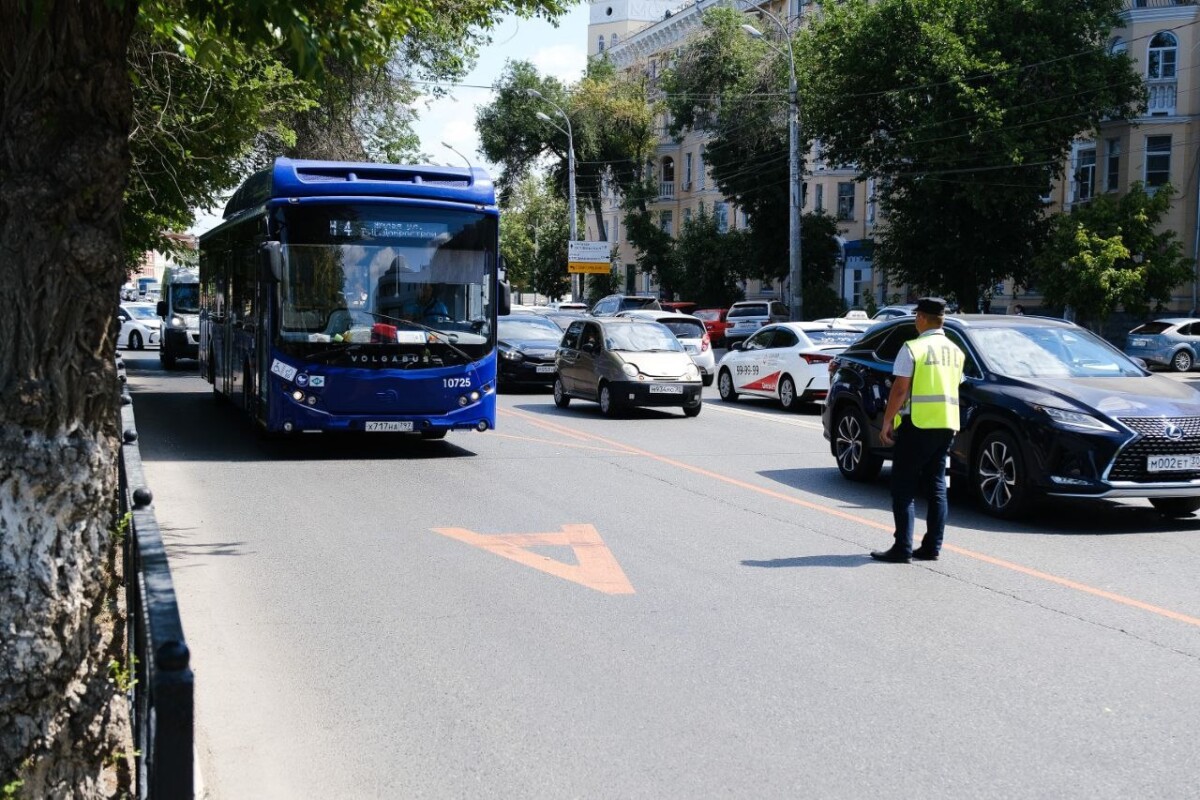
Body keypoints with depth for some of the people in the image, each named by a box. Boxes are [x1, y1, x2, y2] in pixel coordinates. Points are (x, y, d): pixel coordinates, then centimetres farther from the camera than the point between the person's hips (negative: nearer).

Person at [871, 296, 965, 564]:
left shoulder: (913, 348, -10)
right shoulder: (955, 351, 12)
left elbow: (900, 390, -13)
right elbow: (954, 388, 16)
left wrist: (887, 421, -8)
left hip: (917, 424, -7)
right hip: (947, 424, 7)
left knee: (904, 487, -2)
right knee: (936, 486, 11)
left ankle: (902, 548, -6)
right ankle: (932, 547, 11)